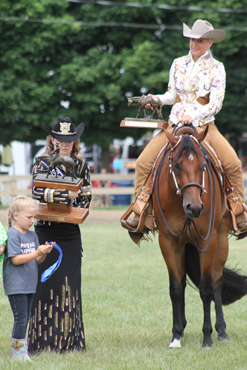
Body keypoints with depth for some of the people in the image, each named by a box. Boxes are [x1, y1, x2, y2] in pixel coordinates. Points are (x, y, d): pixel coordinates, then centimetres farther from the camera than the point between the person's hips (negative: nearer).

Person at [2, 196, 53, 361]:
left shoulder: (32, 235, 12)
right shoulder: (12, 234, -11)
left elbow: (36, 261, 13)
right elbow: (16, 259, -18)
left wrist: (44, 253, -7)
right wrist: (37, 253, -22)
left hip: (29, 284, 8)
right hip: (16, 284, -8)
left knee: (25, 319, 11)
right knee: (21, 318, -8)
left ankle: (20, 351, 17)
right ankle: (18, 352, -2)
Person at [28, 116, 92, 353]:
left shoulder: (81, 166, 8)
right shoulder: (42, 164, -1)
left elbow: (86, 196, 10)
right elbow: (37, 191, -18)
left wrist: (78, 212, -10)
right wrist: (65, 194, -28)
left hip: (71, 234, 3)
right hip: (46, 232, -3)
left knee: (70, 284, 5)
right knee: (45, 282, -4)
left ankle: (68, 339, 13)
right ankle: (43, 340, 3)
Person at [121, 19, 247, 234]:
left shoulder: (216, 68, 0)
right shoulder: (178, 64, 9)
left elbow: (216, 104, -7)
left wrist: (193, 115, -21)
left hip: (204, 125, -3)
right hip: (175, 124, 3)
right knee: (143, 163, -13)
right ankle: (142, 216, -3)